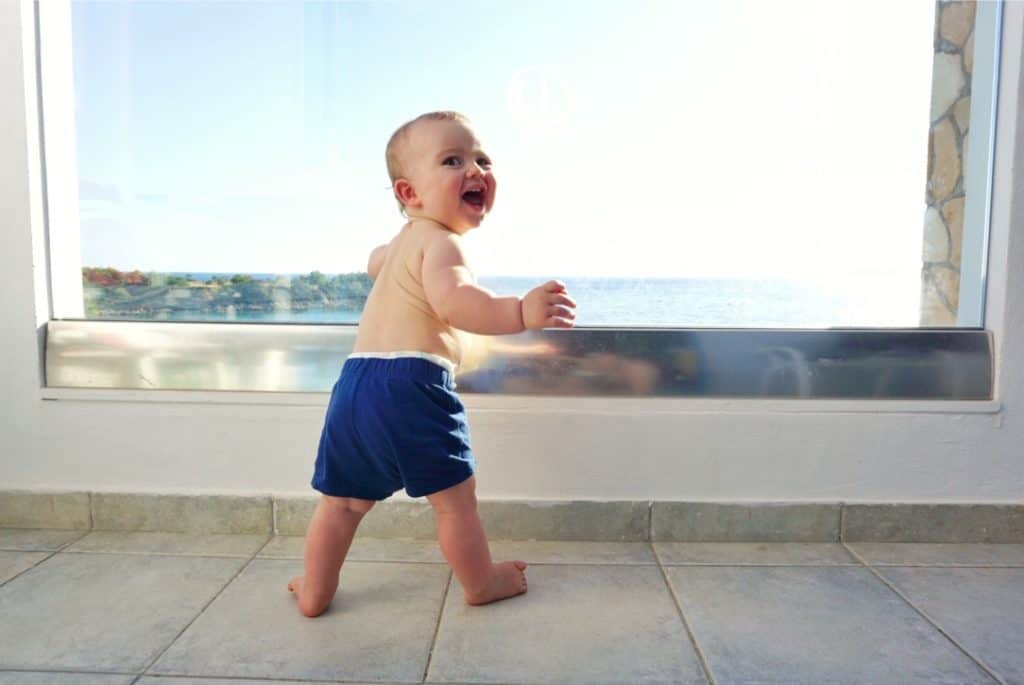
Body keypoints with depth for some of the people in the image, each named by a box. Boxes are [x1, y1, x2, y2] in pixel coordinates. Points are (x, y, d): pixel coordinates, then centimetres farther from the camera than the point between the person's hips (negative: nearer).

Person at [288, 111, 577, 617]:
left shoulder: (403, 241, 24)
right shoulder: (440, 241, -7)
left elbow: (376, 261, 49)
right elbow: (451, 298, -29)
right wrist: (520, 313, -38)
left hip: (356, 380, 9)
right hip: (410, 382, -9)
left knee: (341, 500, 21)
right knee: (455, 497, 10)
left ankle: (314, 592, 34)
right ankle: (482, 583, 28)